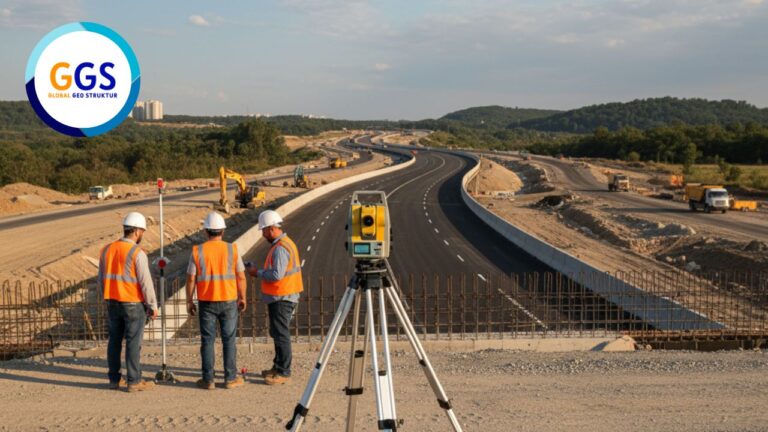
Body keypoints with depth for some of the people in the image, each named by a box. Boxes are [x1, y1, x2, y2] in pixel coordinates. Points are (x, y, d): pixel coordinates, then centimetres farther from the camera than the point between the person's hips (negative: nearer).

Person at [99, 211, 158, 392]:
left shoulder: (106, 250, 3)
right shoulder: (137, 253, -16)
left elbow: (102, 279, 10)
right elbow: (146, 282, -16)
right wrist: (153, 306, -7)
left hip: (113, 303, 6)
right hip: (134, 304, -6)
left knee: (114, 340, 12)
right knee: (133, 342, 0)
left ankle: (114, 379, 19)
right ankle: (134, 381, 4)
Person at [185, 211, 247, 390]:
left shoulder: (197, 251, -6)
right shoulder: (232, 249, -6)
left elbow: (191, 279, -4)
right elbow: (241, 277, -2)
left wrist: (189, 301, 6)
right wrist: (242, 298, 10)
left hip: (206, 302, 0)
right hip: (228, 301, 0)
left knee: (207, 340, 7)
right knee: (229, 340, 8)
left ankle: (208, 380, 10)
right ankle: (230, 378, 11)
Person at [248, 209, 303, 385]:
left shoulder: (280, 248, -20)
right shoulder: (285, 243, 14)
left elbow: (276, 275, -25)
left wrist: (258, 273, -13)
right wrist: (260, 272, 13)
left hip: (281, 299, -11)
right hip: (281, 297, 11)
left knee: (281, 335, -5)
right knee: (277, 333, 18)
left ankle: (283, 373, 1)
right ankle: (278, 367, 28)